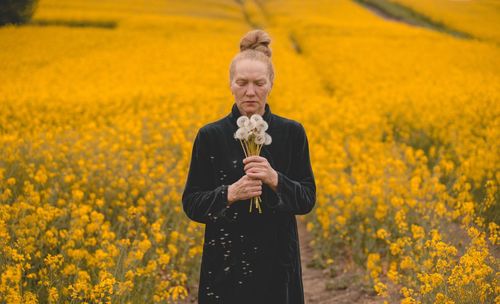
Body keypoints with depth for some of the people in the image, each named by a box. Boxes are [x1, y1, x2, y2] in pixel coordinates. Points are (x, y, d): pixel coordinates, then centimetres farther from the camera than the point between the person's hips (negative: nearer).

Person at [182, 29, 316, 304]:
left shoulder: (292, 133, 2)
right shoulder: (210, 136, -1)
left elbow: (307, 200, 0)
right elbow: (191, 204, -1)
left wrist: (275, 179, -19)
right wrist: (230, 193, -19)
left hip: (276, 263, 1)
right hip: (227, 264, -1)